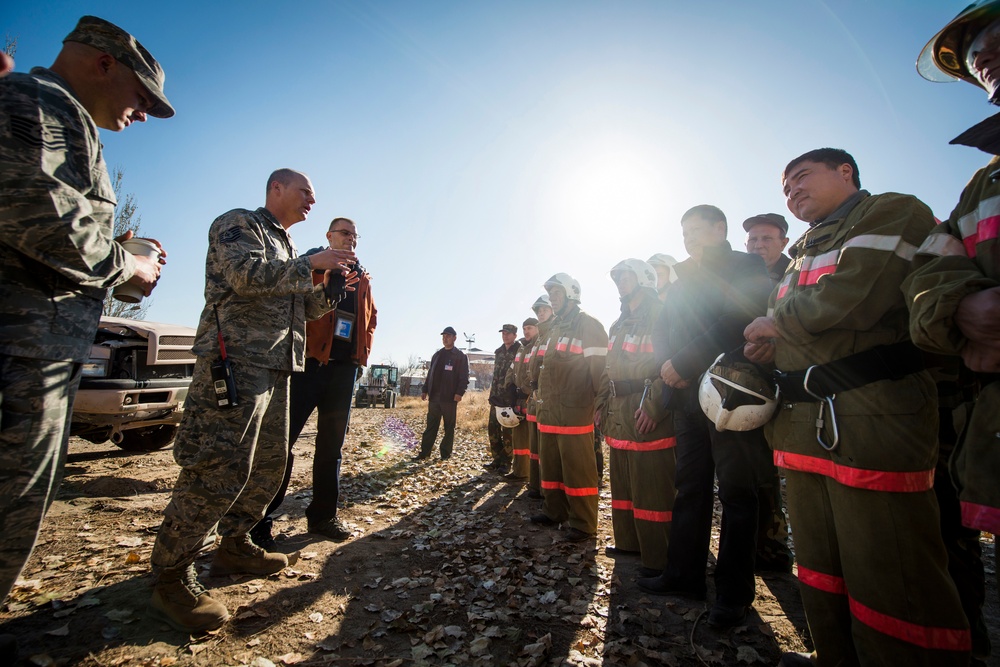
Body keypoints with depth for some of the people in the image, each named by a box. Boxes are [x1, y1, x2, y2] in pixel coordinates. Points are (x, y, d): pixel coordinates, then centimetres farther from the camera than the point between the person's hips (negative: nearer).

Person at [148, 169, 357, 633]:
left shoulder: (286, 248, 28)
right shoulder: (238, 223, 3)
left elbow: (300, 309, 26)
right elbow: (246, 274, -17)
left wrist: (330, 290, 10)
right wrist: (310, 265, -11)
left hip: (276, 366, 10)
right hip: (236, 359, -9)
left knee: (269, 463, 12)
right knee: (219, 469, -11)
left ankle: (234, 547, 28)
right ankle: (171, 580, 4)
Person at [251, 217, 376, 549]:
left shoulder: (362, 278, 17)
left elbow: (371, 317, 24)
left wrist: (363, 350, 10)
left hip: (344, 368, 5)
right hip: (308, 362, -5)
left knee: (332, 444, 10)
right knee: (282, 439, -3)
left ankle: (323, 515, 23)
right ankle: (258, 520, 9)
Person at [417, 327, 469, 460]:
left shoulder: (460, 356, -2)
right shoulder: (437, 355, 16)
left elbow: (464, 377, -8)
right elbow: (430, 374, 19)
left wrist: (460, 392, -19)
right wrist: (425, 390, 12)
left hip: (450, 398, -5)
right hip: (434, 397, 5)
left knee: (449, 427, 5)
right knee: (431, 426, 7)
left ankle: (446, 453, 13)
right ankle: (425, 452, 12)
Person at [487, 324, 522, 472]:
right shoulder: (498, 352, 15)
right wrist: (493, 393, 13)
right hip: (497, 397, 7)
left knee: (508, 431, 0)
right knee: (492, 428, 8)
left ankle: (506, 462, 11)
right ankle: (497, 459, 20)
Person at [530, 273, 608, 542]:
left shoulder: (588, 325, -6)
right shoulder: (554, 329, 21)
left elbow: (599, 367, -12)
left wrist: (601, 403, -14)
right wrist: (540, 395, 23)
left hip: (574, 412, -9)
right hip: (548, 411, 9)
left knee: (578, 468, -3)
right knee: (549, 464, 16)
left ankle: (583, 524, 10)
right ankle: (554, 511, 31)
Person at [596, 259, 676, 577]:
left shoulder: (661, 314, -9)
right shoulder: (619, 324, 19)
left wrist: (653, 406, -24)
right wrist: (602, 406, 15)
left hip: (646, 417, -9)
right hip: (619, 417, 9)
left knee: (652, 487, -1)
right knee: (622, 482, 17)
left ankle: (658, 557, 12)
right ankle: (628, 541, 32)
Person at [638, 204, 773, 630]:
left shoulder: (748, 267, 2)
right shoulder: (682, 282, 21)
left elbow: (735, 322, -14)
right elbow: (661, 332, 14)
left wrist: (681, 363, -15)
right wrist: (668, 366, -6)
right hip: (687, 396, 6)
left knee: (736, 491, 3)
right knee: (690, 488, 10)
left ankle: (734, 593, 15)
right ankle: (684, 575, 21)